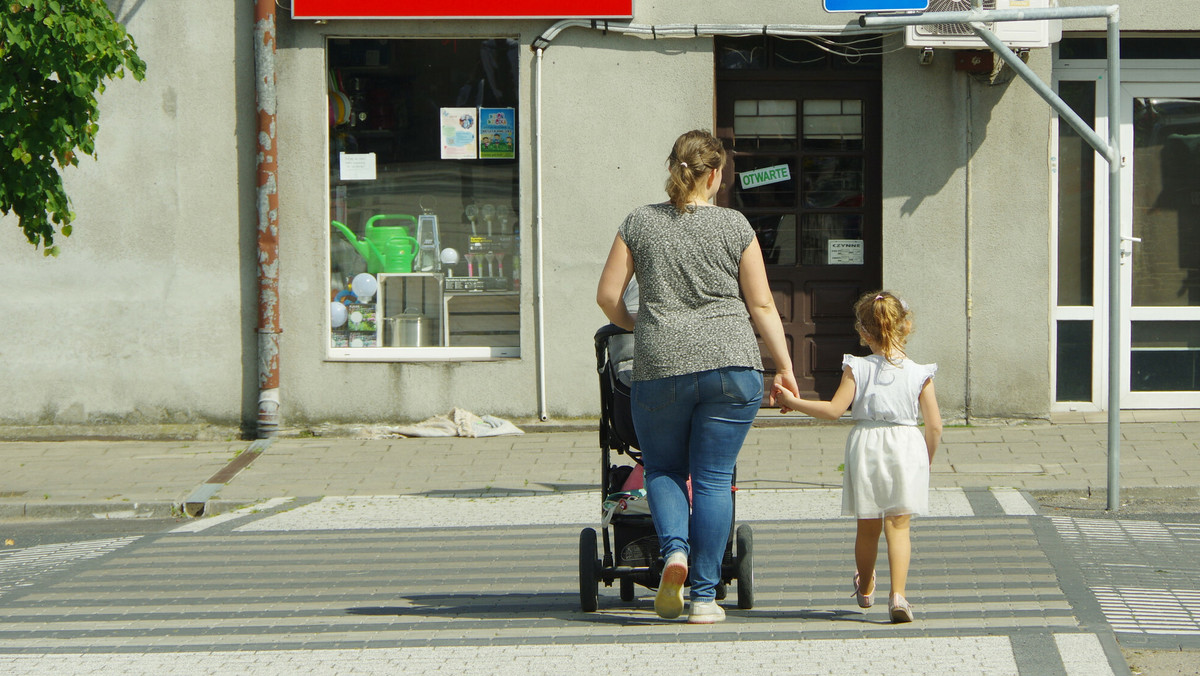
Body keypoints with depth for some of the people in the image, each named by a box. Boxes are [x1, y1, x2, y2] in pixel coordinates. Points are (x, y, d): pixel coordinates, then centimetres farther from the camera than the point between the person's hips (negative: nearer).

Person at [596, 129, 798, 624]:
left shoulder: (640, 223, 5)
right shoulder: (735, 227, 3)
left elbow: (607, 296, 5)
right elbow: (762, 306, 1)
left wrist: (632, 326, 25)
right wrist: (785, 369, 7)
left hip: (659, 366, 1)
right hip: (731, 363, -1)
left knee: (662, 468, 18)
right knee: (713, 478, 4)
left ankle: (674, 549, -8)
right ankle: (704, 596, 2)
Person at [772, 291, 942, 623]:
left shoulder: (857, 368, -2)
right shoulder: (919, 374, 1)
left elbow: (834, 409, -9)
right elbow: (934, 425, 1)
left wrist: (793, 402, 1)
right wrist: (926, 461, 15)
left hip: (865, 446, 0)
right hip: (905, 447, 0)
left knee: (868, 527, 15)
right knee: (898, 526, 0)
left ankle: (865, 589, 36)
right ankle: (898, 593, -17)